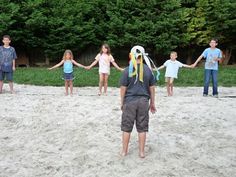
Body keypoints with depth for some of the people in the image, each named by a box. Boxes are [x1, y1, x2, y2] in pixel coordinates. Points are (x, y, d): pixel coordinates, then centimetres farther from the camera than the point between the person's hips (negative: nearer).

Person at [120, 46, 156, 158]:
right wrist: (152, 103, 13)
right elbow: (152, 88, 4)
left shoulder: (128, 70, -8)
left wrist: (122, 103, 6)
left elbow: (123, 88, -5)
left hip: (129, 101, -2)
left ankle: (124, 151, 19)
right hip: (143, 102, 2)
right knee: (142, 128, 10)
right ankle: (142, 152, 16)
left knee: (126, 127, 10)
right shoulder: (148, 70, 0)